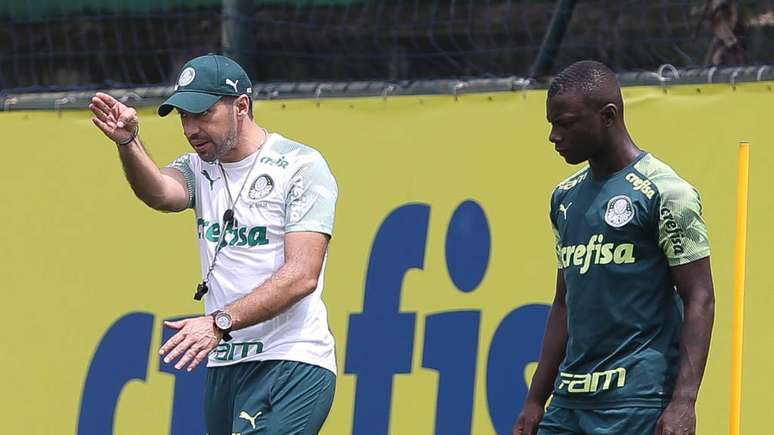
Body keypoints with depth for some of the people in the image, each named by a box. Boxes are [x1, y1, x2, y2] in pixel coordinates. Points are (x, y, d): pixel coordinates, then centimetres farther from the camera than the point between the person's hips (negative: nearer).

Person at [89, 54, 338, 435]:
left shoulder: (301, 166, -5)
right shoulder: (198, 169, 13)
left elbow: (302, 275, -16)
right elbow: (161, 194, -11)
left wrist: (220, 322, -25)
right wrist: (128, 142, -32)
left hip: (292, 364, -7)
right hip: (223, 368, 7)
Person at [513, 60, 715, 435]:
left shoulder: (665, 192, -7)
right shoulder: (566, 197, 16)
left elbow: (700, 299, -11)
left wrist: (683, 403, -20)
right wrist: (535, 401, 18)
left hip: (637, 404, -7)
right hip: (570, 400, 7)